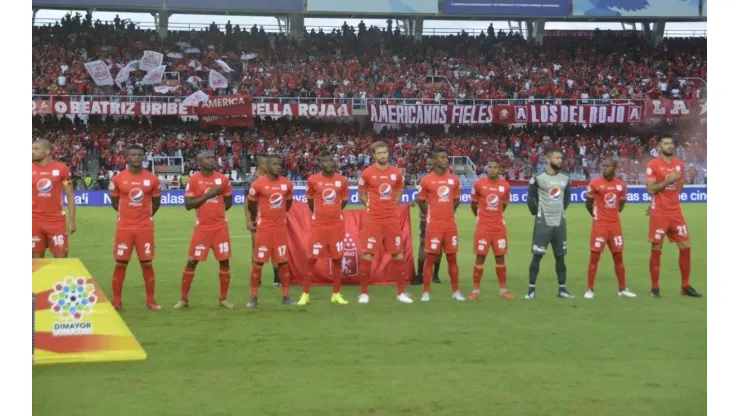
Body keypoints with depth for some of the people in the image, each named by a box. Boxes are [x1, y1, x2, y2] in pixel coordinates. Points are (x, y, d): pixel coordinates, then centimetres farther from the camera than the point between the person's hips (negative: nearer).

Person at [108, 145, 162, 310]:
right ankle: (116, 301, 10)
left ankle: (150, 301, 12)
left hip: (145, 227, 1)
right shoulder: (118, 179, -2)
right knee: (121, 263, 2)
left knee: (147, 263, 4)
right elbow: (114, 202, 11)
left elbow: (156, 202, 13)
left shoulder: (153, 179, 0)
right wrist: (128, 213, 10)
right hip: (124, 227, 0)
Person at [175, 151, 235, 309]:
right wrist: (207, 195, -18)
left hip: (221, 226, 3)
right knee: (192, 262, -1)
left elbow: (228, 202, 15)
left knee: (224, 261, 3)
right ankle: (183, 299, 10)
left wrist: (215, 211, 8)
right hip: (202, 227, -2)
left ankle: (223, 298, 15)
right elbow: (188, 205, -11)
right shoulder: (193, 180, -6)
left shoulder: (223, 179, 3)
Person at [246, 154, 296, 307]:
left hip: (281, 228, 3)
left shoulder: (287, 183, 0)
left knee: (283, 262, 6)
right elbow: (251, 203, 4)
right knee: (258, 262, 0)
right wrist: (253, 220, 16)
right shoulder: (258, 184, -12)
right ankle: (253, 297, 8)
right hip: (264, 228, -3)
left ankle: (286, 296, 13)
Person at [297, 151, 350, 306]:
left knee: (337, 259, 4)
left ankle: (336, 294, 14)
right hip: (319, 225, -2)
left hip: (337, 225, 2)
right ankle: (305, 294, 6)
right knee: (312, 259, -2)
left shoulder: (342, 180, 0)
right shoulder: (313, 180, -5)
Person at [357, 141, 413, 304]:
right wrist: (371, 207, 0)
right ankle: (364, 293, 8)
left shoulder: (396, 173, 4)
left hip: (392, 219, 3)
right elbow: (361, 193, 7)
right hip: (373, 219, -3)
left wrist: (391, 206, 7)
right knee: (367, 255, -3)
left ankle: (401, 293, 15)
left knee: (398, 255, 5)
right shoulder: (367, 173, -5)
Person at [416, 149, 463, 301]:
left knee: (452, 258, 7)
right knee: (430, 257, -1)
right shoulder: (426, 180, -6)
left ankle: (456, 291, 14)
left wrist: (447, 213, 13)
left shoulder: (454, 179, 5)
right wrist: (431, 215, 8)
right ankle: (426, 292, 5)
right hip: (434, 225, -4)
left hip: (450, 224, 4)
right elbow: (421, 201, 5)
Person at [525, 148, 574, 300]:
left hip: (560, 223, 5)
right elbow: (530, 198, 0)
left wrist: (561, 211, 13)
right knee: (537, 256, -3)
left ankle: (562, 289, 16)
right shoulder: (538, 178, -9)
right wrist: (537, 214, 1)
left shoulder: (565, 179, 7)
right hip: (543, 223, -5)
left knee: (560, 256, 9)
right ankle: (531, 289, 3)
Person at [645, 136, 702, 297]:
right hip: (659, 213, -5)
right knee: (656, 249, -1)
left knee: (686, 247, 3)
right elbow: (651, 189, -14)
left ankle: (685, 286, 13)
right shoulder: (653, 165, -8)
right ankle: (655, 288, 7)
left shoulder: (679, 164, 10)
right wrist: (668, 180, -21)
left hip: (676, 212, 6)